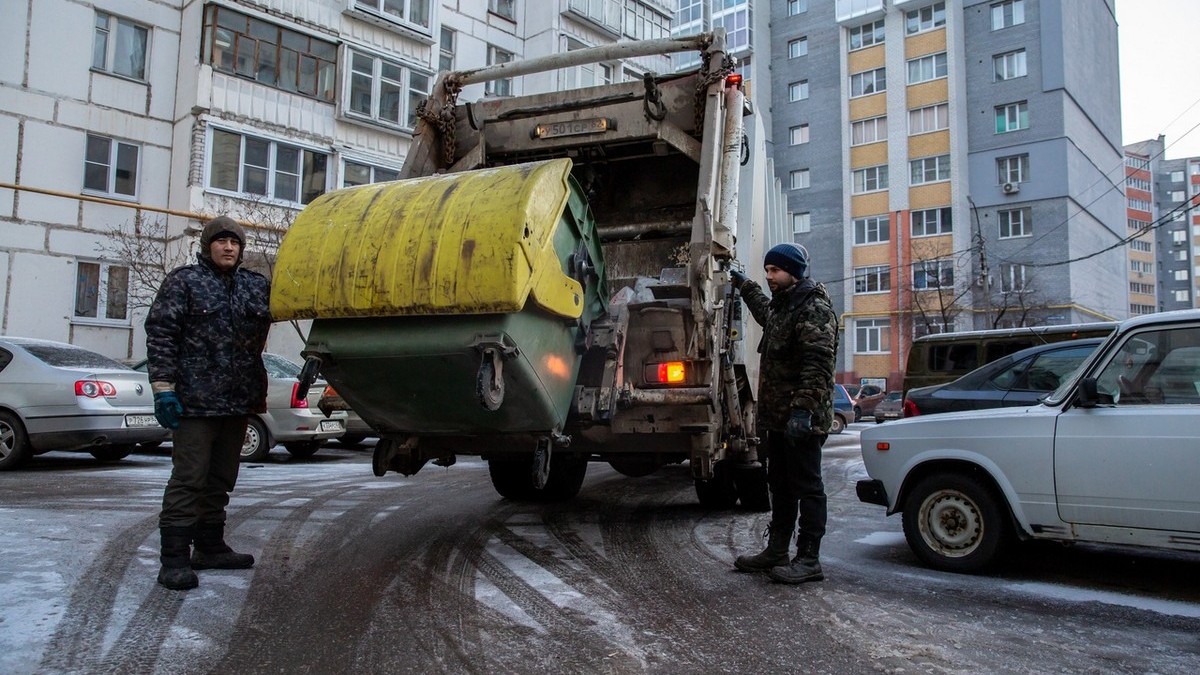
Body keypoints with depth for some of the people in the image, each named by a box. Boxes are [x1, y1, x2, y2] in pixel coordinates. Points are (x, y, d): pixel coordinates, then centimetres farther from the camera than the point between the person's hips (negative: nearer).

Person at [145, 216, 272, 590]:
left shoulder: (257, 286, 12)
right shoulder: (183, 281, -1)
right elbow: (160, 334, -7)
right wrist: (163, 387, -13)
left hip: (239, 402, 6)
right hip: (197, 400, -6)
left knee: (221, 479, 15)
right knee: (189, 478, -6)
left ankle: (210, 547, 27)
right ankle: (174, 559, 1)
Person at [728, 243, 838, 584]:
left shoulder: (814, 308, -14)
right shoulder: (781, 305, 18)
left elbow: (817, 364, -24)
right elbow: (765, 312, 45)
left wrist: (803, 409, -32)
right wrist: (745, 285, 52)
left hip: (802, 418, -10)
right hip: (778, 415, 10)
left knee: (807, 487, -3)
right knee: (780, 485, 15)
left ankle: (809, 559, 4)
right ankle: (777, 551, 25)